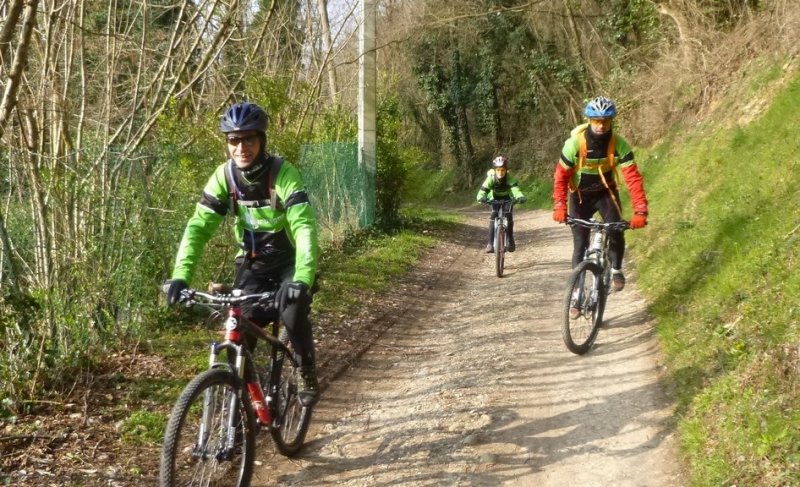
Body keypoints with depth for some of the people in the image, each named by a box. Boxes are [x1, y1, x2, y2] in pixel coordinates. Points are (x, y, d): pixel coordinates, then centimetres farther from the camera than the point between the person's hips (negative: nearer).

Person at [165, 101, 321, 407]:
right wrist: (180, 276, -31)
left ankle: (307, 372, -1)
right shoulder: (224, 176, -14)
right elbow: (198, 227, -17)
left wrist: (302, 279, -50)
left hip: (291, 261, -4)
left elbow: (304, 228, -35)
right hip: (253, 262, 4)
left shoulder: (282, 174, -25)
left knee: (293, 310, -28)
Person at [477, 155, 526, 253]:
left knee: (509, 218, -16)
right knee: (493, 218, -18)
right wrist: (481, 197, -63)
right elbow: (483, 190, -40)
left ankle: (511, 241, 2)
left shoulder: (510, 179, -32)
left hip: (507, 200, 0)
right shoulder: (491, 178, -31)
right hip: (495, 200, 0)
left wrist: (520, 197, -69)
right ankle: (491, 243, -15)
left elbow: (515, 189, -48)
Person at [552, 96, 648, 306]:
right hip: (580, 195, 0)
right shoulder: (575, 143, -25)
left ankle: (616, 269, 5)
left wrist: (640, 211, -37)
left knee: (616, 232, -23)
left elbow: (633, 177, -27)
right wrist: (559, 206, -32)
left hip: (606, 192, 1)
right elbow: (561, 175, -19)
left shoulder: (619, 145, -22)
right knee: (580, 244, -4)